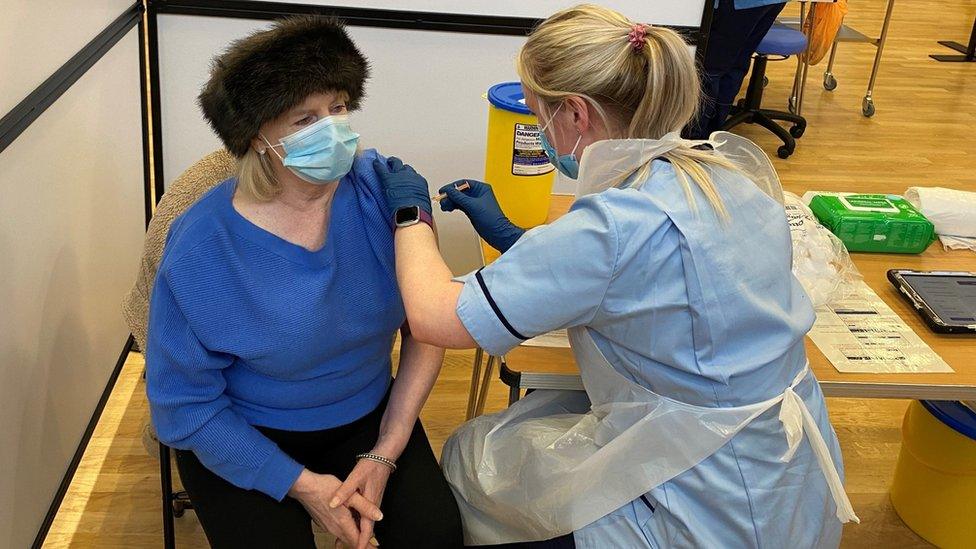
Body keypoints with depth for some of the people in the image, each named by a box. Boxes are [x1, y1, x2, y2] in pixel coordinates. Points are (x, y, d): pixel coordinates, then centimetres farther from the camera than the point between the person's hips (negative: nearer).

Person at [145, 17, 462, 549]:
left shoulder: (384, 188, -15)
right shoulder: (201, 248, -22)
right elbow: (184, 402, -12)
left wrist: (384, 454, -12)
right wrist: (301, 484, -16)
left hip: (367, 417, 2)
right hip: (245, 441, -1)